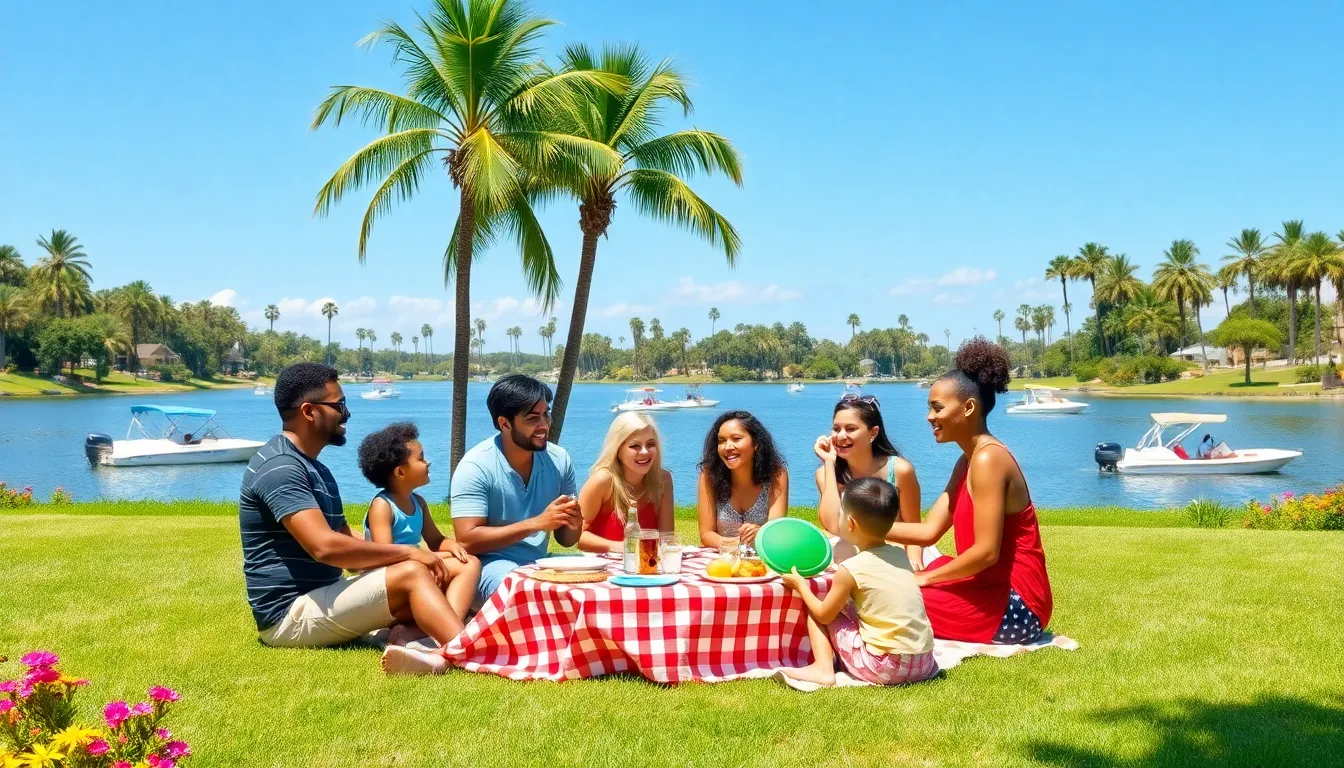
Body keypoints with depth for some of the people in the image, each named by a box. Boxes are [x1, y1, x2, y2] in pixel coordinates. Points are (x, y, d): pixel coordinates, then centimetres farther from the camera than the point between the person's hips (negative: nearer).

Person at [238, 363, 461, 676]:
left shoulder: (316, 470, 19)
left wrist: (404, 556, -2)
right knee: (412, 574, -21)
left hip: (318, 601, 10)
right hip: (291, 614, -10)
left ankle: (444, 651, -38)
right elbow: (325, 547, -27)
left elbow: (349, 546, 16)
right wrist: (407, 552, -18)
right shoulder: (279, 466, -15)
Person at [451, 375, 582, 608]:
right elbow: (467, 541, -18)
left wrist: (573, 525, -15)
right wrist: (537, 523, -22)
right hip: (490, 566, -6)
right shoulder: (476, 466, -12)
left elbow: (565, 540, 10)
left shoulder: (559, 460, 2)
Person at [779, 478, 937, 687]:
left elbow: (824, 614, 2)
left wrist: (801, 585, 16)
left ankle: (823, 668, -1)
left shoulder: (851, 569, -10)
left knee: (814, 613, 9)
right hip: (924, 664, 6)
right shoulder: (900, 555, 6)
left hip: (885, 667, -6)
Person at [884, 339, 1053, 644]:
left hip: (1014, 604, -10)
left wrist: (925, 577, -13)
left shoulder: (988, 459, -19)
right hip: (993, 588, 10)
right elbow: (928, 531, 7)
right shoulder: (968, 461, 12)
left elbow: (986, 552, -24)